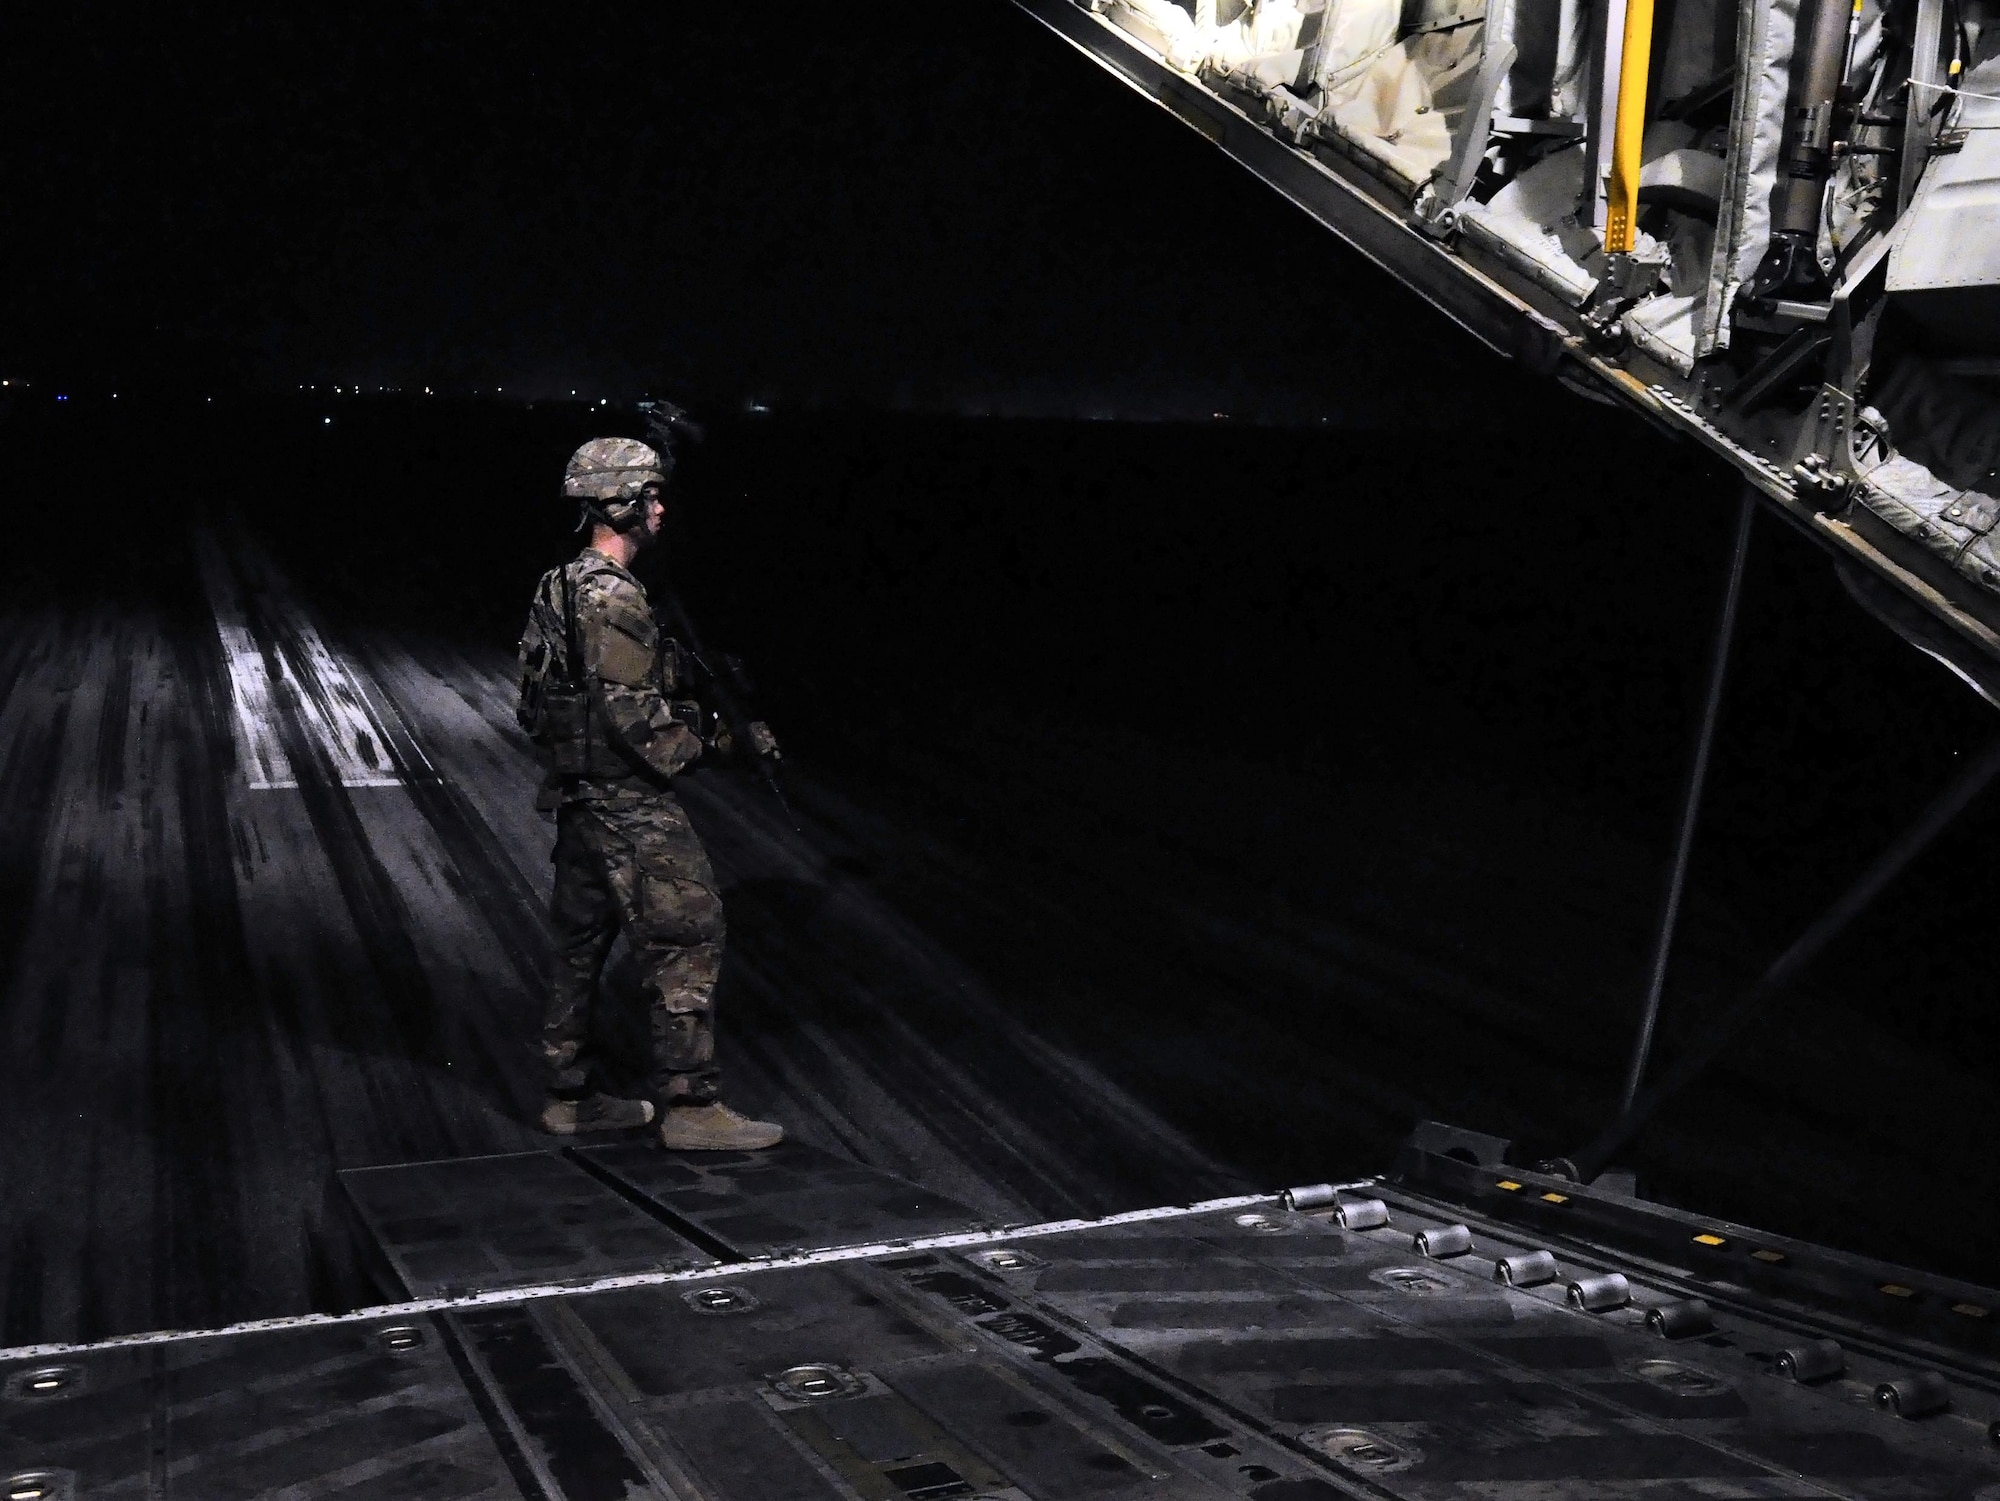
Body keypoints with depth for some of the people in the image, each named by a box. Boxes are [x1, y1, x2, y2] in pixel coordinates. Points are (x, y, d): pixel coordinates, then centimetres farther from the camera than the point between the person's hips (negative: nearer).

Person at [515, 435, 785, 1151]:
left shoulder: (559, 587, 12)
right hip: (629, 803, -10)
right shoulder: (613, 597, -18)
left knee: (582, 945, 15)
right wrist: (701, 743, -10)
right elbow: (631, 713, -23)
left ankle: (572, 1096, 24)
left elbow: (536, 699, 17)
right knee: (686, 942, -5)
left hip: (579, 798, 10)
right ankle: (690, 1106, -1)